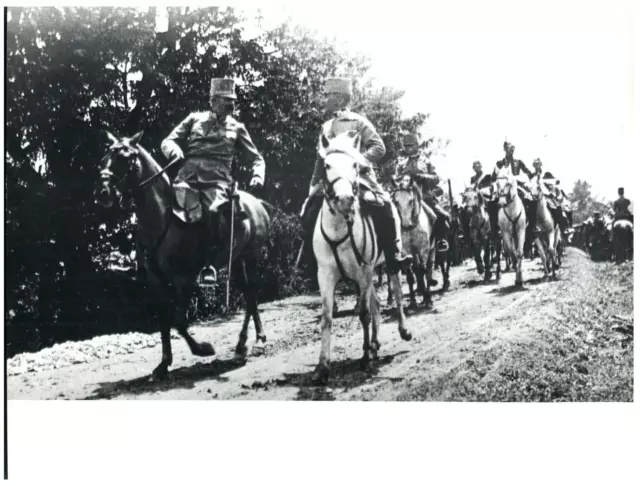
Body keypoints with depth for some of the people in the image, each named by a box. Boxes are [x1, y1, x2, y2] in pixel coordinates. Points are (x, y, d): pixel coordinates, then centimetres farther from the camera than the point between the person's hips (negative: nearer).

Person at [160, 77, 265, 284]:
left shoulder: (236, 128, 18)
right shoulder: (194, 119, 18)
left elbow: (256, 158, 22)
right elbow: (167, 141, 15)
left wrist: (258, 176, 2)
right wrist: (174, 150, -9)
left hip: (216, 181, -1)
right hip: (187, 176, 1)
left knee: (212, 211, -32)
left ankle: (208, 264, -21)